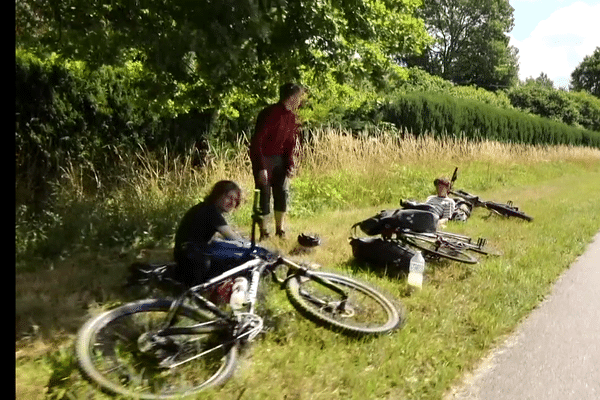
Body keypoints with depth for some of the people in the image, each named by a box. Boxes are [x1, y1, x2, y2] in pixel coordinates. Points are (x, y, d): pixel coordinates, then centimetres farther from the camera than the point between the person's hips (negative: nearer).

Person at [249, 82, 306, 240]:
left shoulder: (291, 116, 4)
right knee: (264, 194, -4)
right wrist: (261, 168, -25)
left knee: (282, 193, 6)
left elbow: (290, 143, 12)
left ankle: (280, 230, 19)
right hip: (262, 158, -7)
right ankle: (264, 233, 7)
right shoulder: (270, 114, -21)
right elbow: (256, 141, -23)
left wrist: (290, 164, 1)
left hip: (278, 158, 7)